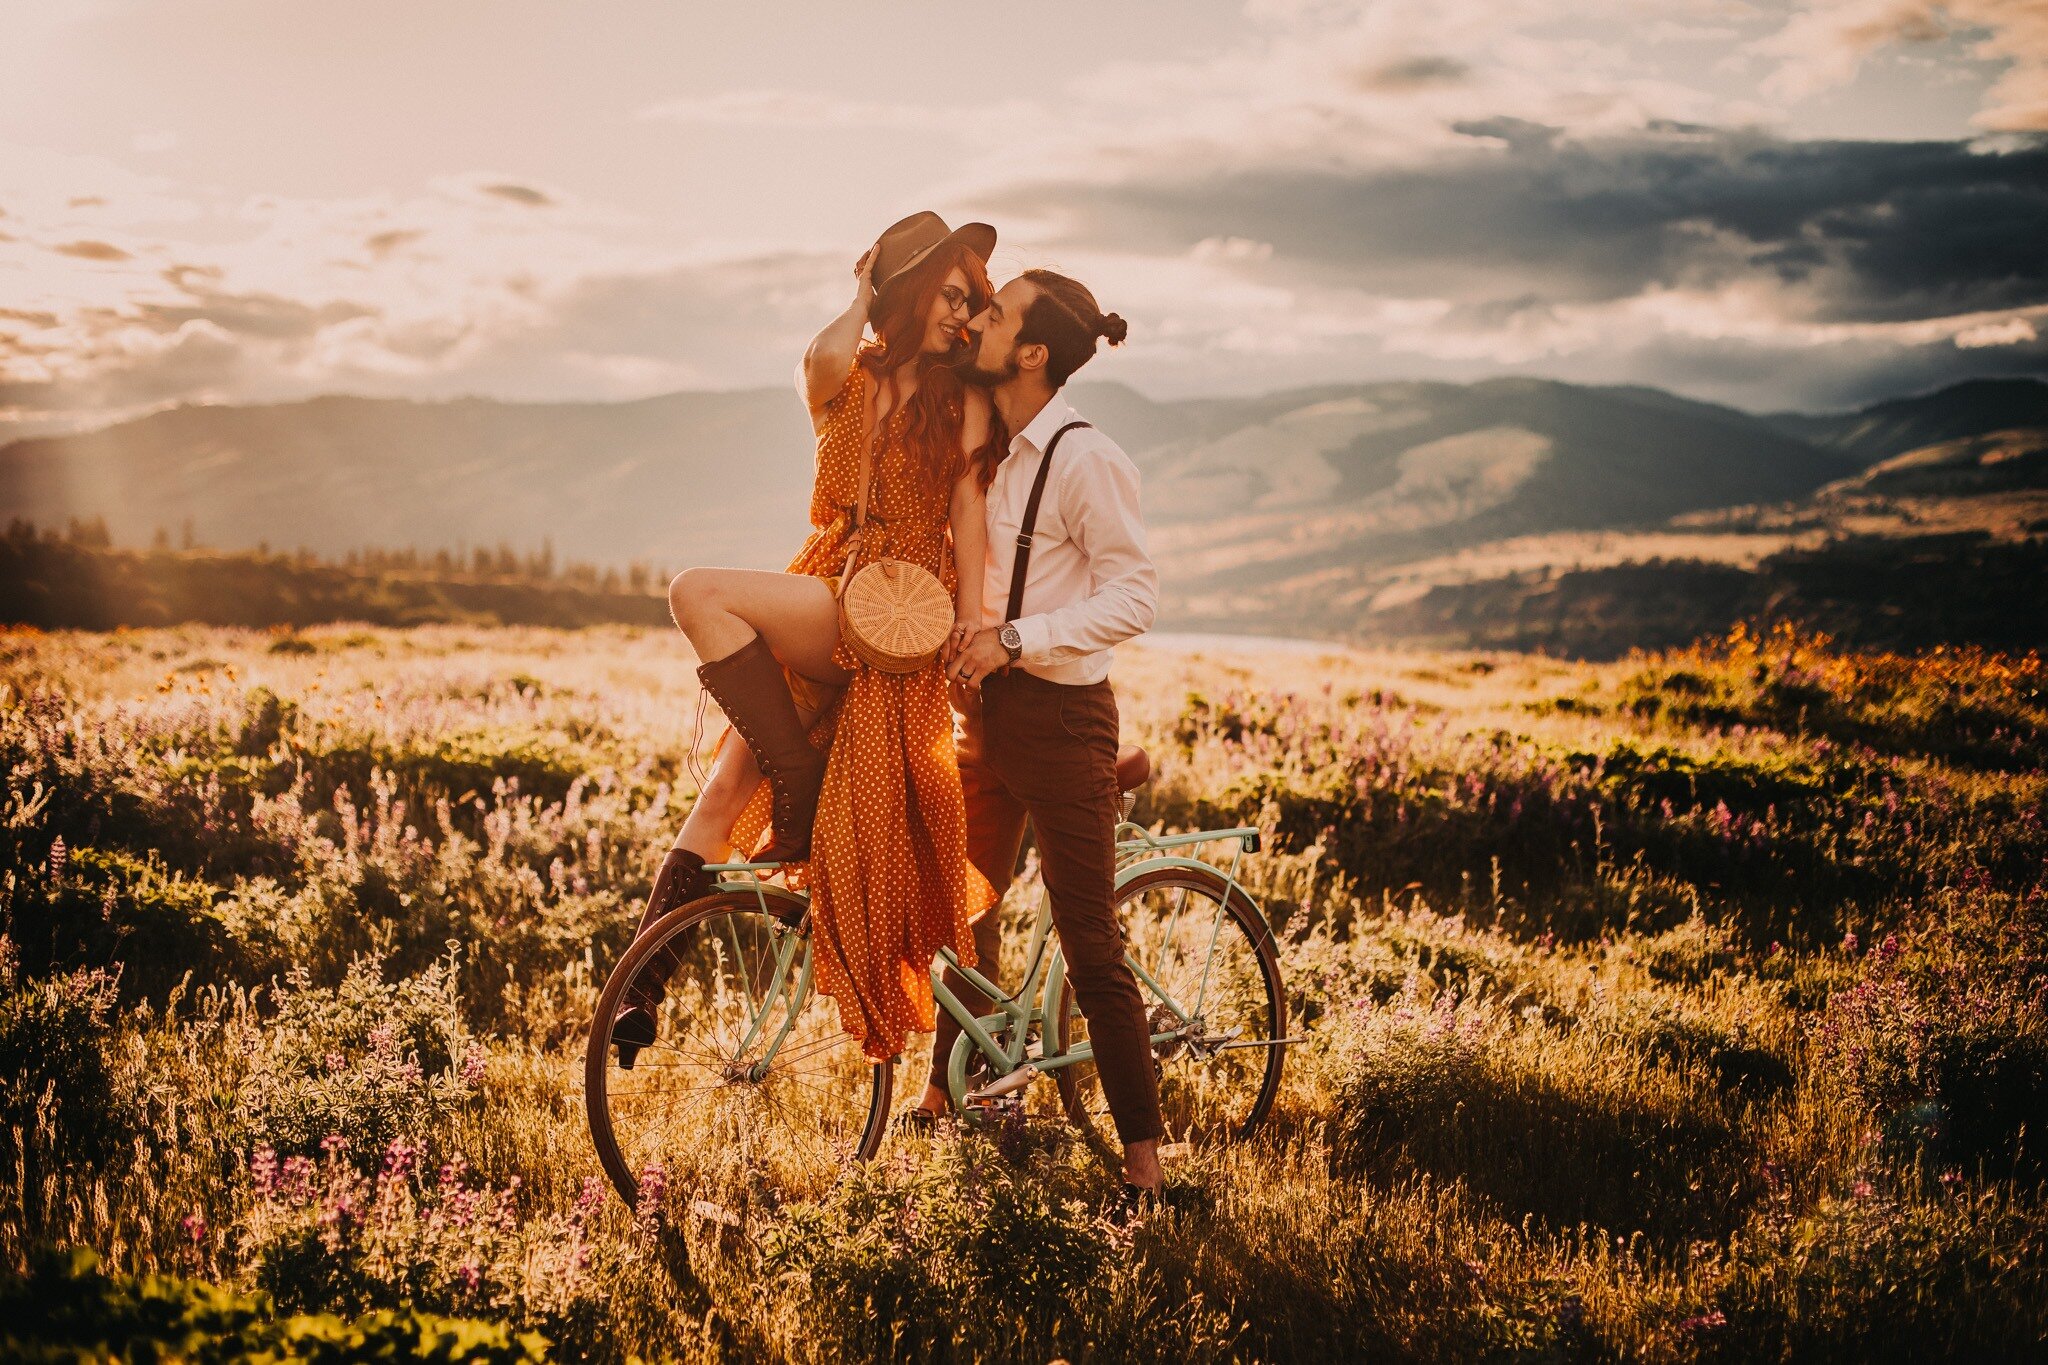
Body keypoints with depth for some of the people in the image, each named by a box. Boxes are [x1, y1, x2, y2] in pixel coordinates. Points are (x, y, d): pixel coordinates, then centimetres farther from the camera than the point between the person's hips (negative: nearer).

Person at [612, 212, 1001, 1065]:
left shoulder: (961, 399, 7)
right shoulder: (843, 380, 13)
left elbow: (968, 510, 0)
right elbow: (826, 358, -13)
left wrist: (972, 614, -13)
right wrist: (863, 297, 5)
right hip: (821, 601, 4)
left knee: (699, 594, -26)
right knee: (727, 792, -8)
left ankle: (803, 802, -21)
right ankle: (640, 986, -4)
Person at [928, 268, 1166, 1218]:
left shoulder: (1084, 460, -16)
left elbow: (1134, 596, -19)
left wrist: (1015, 638, -26)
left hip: (1059, 717, -8)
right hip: (986, 710, 8)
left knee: (1090, 950, -4)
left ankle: (1142, 1159, 5)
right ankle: (945, 1096, 35)